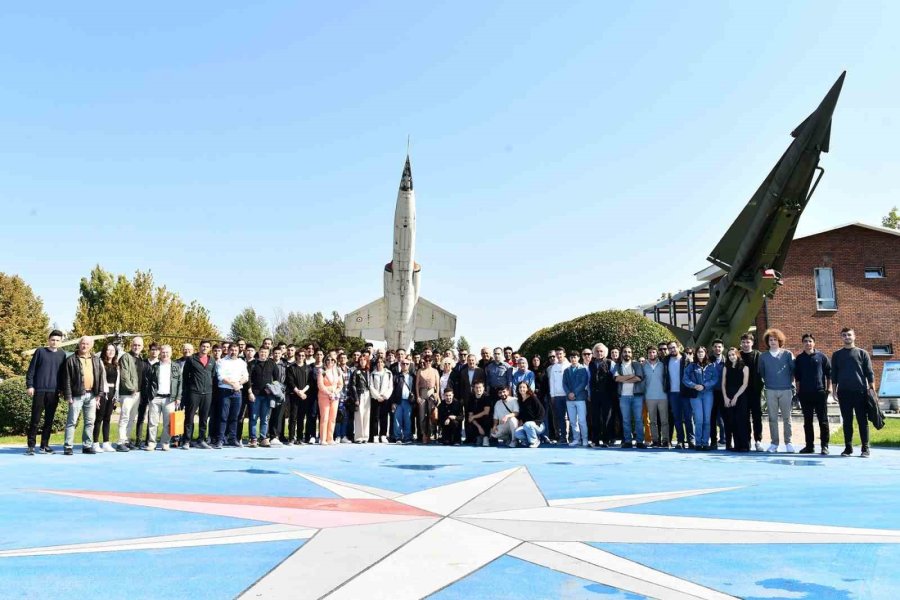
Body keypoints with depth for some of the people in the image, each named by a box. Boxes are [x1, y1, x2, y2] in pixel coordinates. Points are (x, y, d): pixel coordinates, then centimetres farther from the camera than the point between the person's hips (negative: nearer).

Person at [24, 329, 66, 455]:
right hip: (39, 390, -3)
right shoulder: (40, 352, 3)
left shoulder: (62, 355, 11)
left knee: (49, 420, 5)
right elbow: (31, 370, 1)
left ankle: (44, 445, 12)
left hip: (54, 392, 3)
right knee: (35, 419, -1)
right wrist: (29, 385, -7)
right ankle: (31, 445, 5)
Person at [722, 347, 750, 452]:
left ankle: (743, 446, -3)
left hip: (740, 398, -3)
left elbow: (745, 384, -4)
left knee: (741, 421, -7)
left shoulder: (744, 367, 4)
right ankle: (730, 444, 4)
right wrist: (725, 398, -4)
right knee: (730, 422, 0)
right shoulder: (726, 368, 13)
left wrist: (735, 397, -10)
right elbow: (723, 384, 9)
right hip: (728, 399, 3)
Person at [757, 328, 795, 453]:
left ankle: (788, 443, 10)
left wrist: (790, 383, -1)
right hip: (770, 391, 1)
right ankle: (774, 443, 8)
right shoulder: (763, 356, 6)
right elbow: (761, 373, 13)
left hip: (786, 390, -1)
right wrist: (766, 382, 6)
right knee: (772, 418, 3)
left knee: (786, 418, 3)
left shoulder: (787, 354, 2)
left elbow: (794, 370, 2)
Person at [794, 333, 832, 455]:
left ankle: (824, 446, 6)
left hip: (820, 392, -2)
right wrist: (798, 390, 8)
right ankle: (809, 445, 14)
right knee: (807, 421, 7)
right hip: (805, 393, 2)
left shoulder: (821, 356, 2)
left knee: (823, 420, 0)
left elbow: (829, 372, 4)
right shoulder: (799, 358, 8)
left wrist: (829, 387, -1)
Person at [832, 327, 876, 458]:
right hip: (844, 392, 2)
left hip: (860, 392, -2)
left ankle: (865, 448, 7)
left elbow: (869, 373, 3)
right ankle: (848, 448, 11)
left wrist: (872, 389, -4)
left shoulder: (862, 353, 6)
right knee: (847, 421, 5)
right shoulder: (837, 355, 10)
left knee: (862, 421, 1)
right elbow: (834, 375, 11)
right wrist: (834, 391, 5)